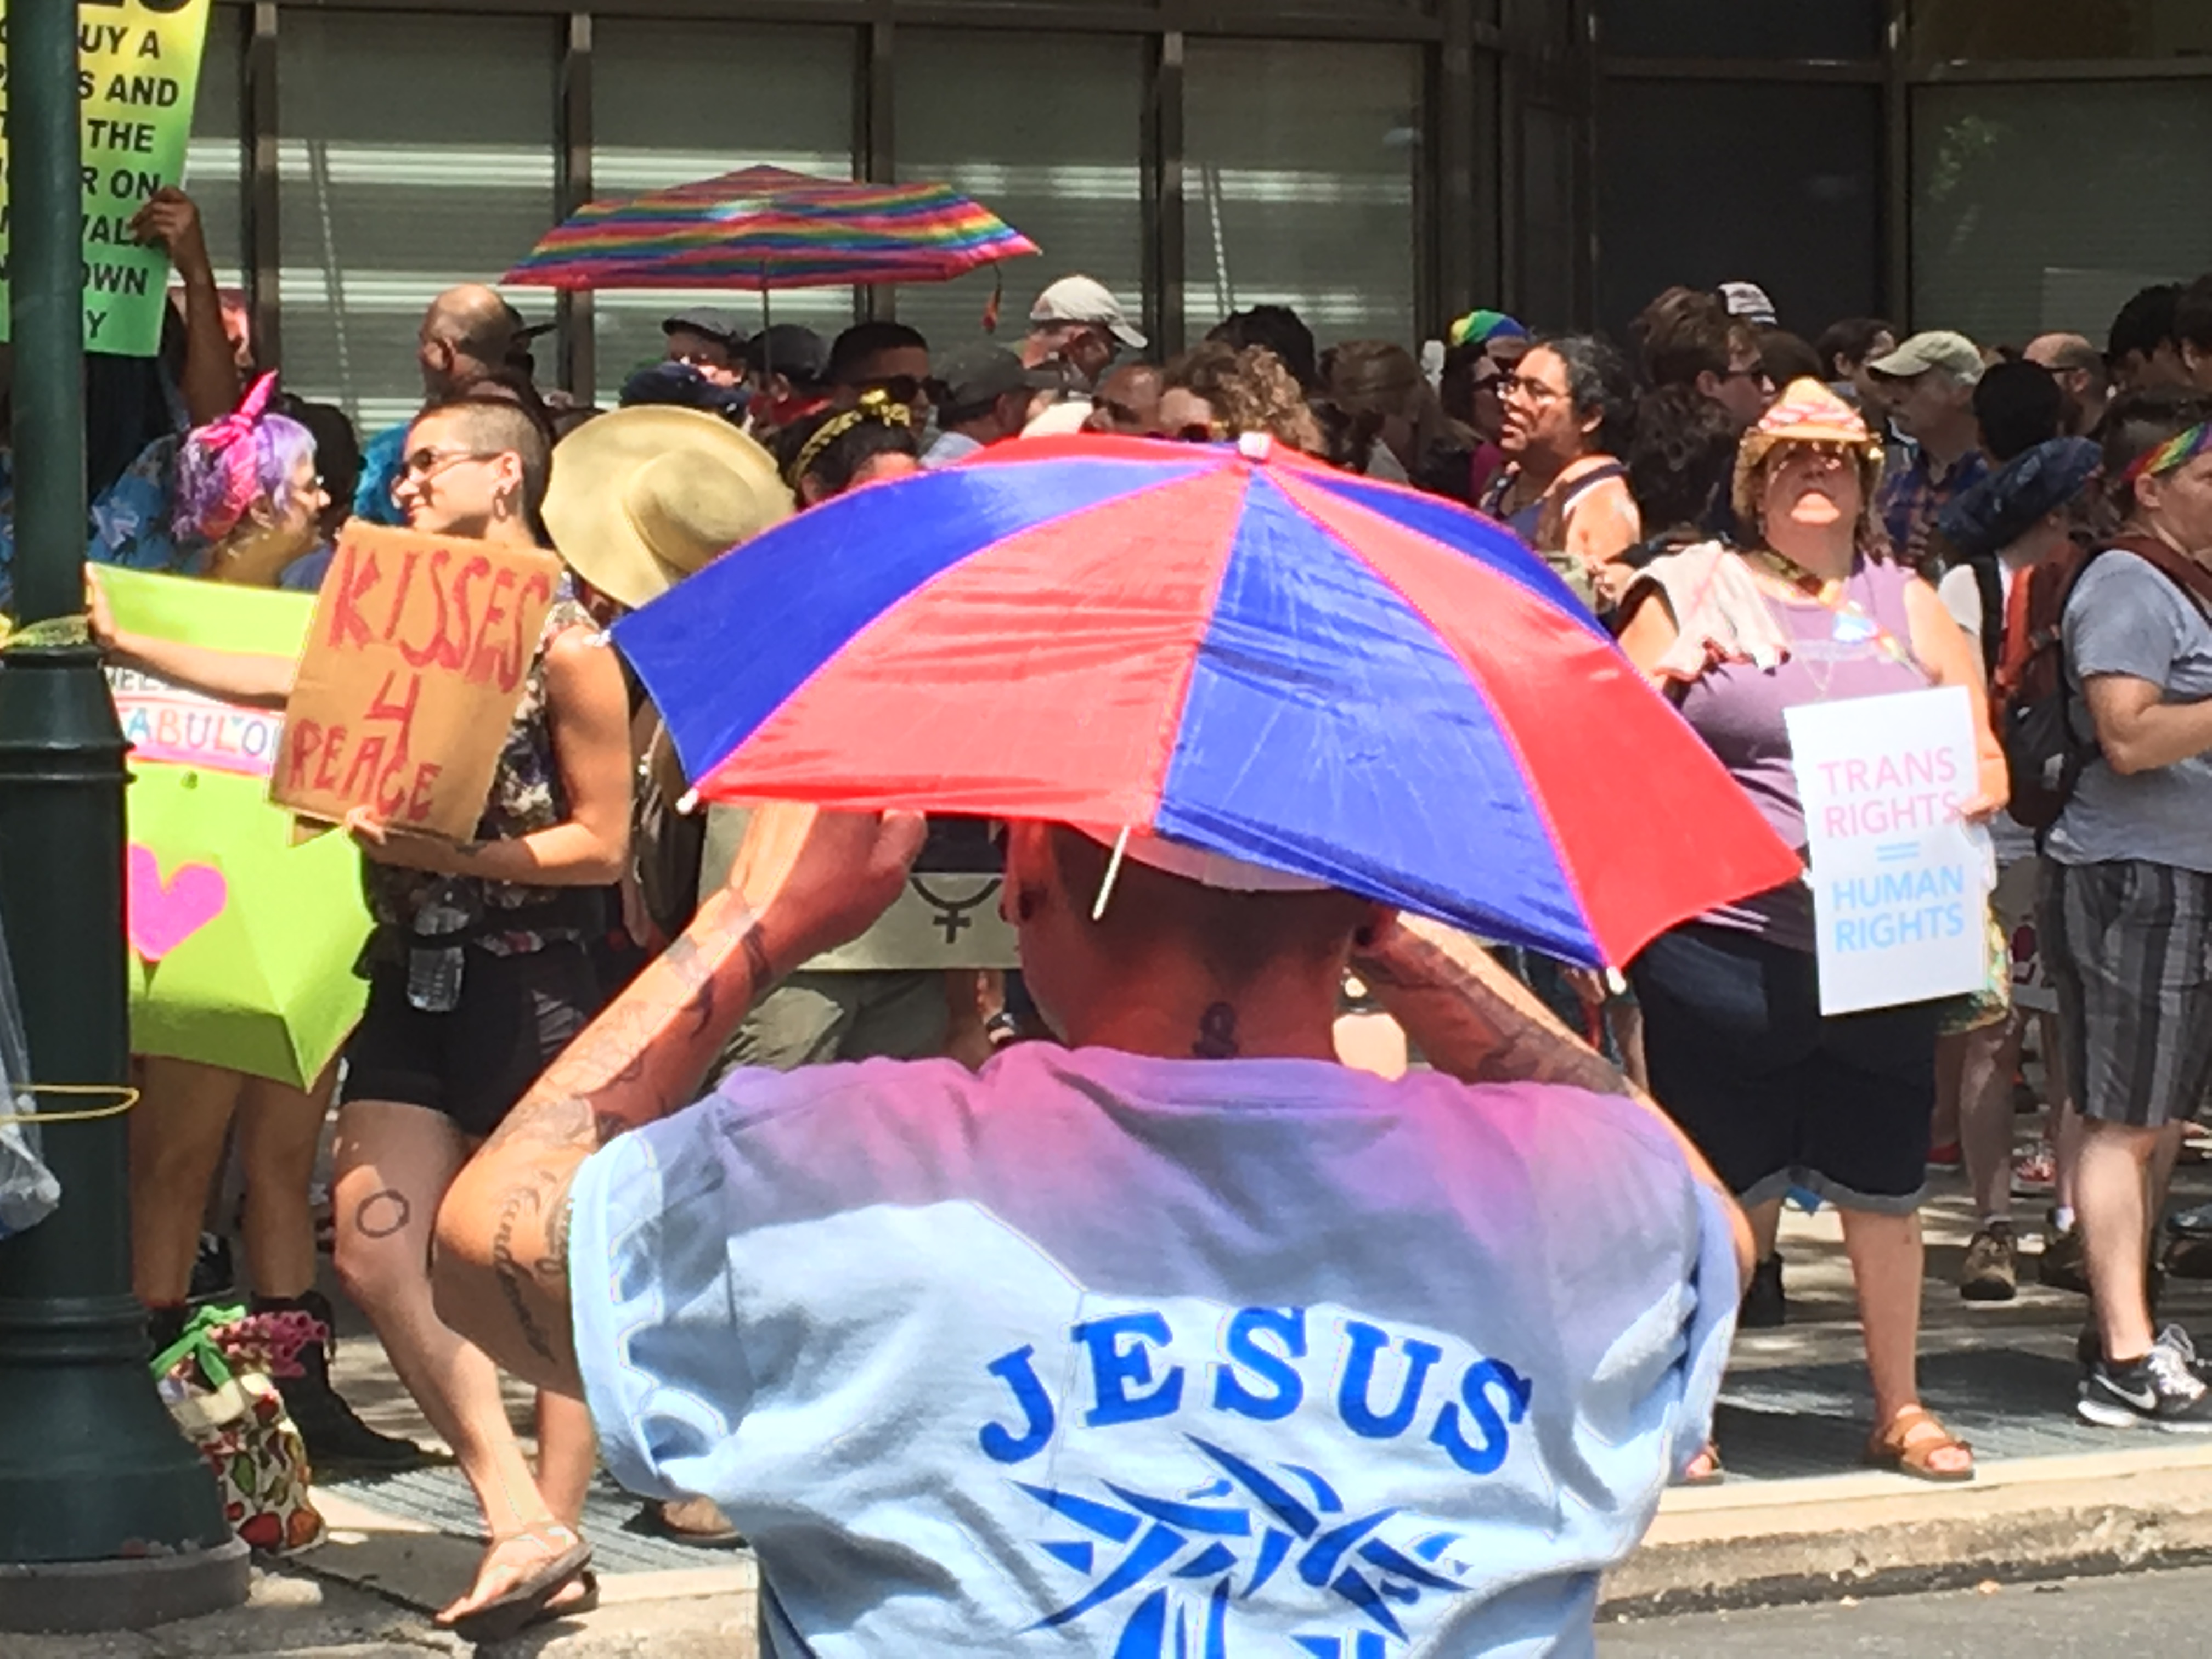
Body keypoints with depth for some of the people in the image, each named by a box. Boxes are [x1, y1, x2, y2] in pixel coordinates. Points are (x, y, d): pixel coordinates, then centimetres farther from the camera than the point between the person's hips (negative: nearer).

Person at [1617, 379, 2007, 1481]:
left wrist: (1977, 792, -8)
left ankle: (1898, 1408, 19)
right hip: (1722, 944, -3)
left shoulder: (1908, 605, 14)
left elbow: (1981, 757, 14)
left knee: (1882, 1181, 8)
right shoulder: (1690, 593, 6)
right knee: (1724, 1184, 1)